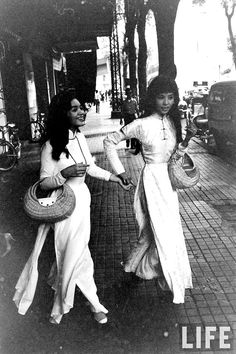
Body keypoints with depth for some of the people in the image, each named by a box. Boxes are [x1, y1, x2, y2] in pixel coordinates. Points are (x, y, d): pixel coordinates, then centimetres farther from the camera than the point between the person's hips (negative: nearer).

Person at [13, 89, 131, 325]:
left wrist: (113, 177, 11)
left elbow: (90, 167, 13)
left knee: (70, 254, 19)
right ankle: (94, 303, 30)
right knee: (78, 256, 7)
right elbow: (44, 183, -13)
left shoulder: (80, 138, -1)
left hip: (82, 197, 6)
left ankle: (61, 303, 44)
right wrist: (65, 174, -29)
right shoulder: (51, 146, -19)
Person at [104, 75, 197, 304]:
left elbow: (175, 154, 10)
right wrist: (119, 171, -9)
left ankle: (137, 265, 40)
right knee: (164, 230, 0)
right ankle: (174, 284, 20)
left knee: (158, 229, 16)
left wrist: (186, 139, -8)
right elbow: (109, 141, -9)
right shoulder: (142, 125, -15)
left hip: (168, 180, 7)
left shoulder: (173, 122, 3)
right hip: (152, 179, -7)